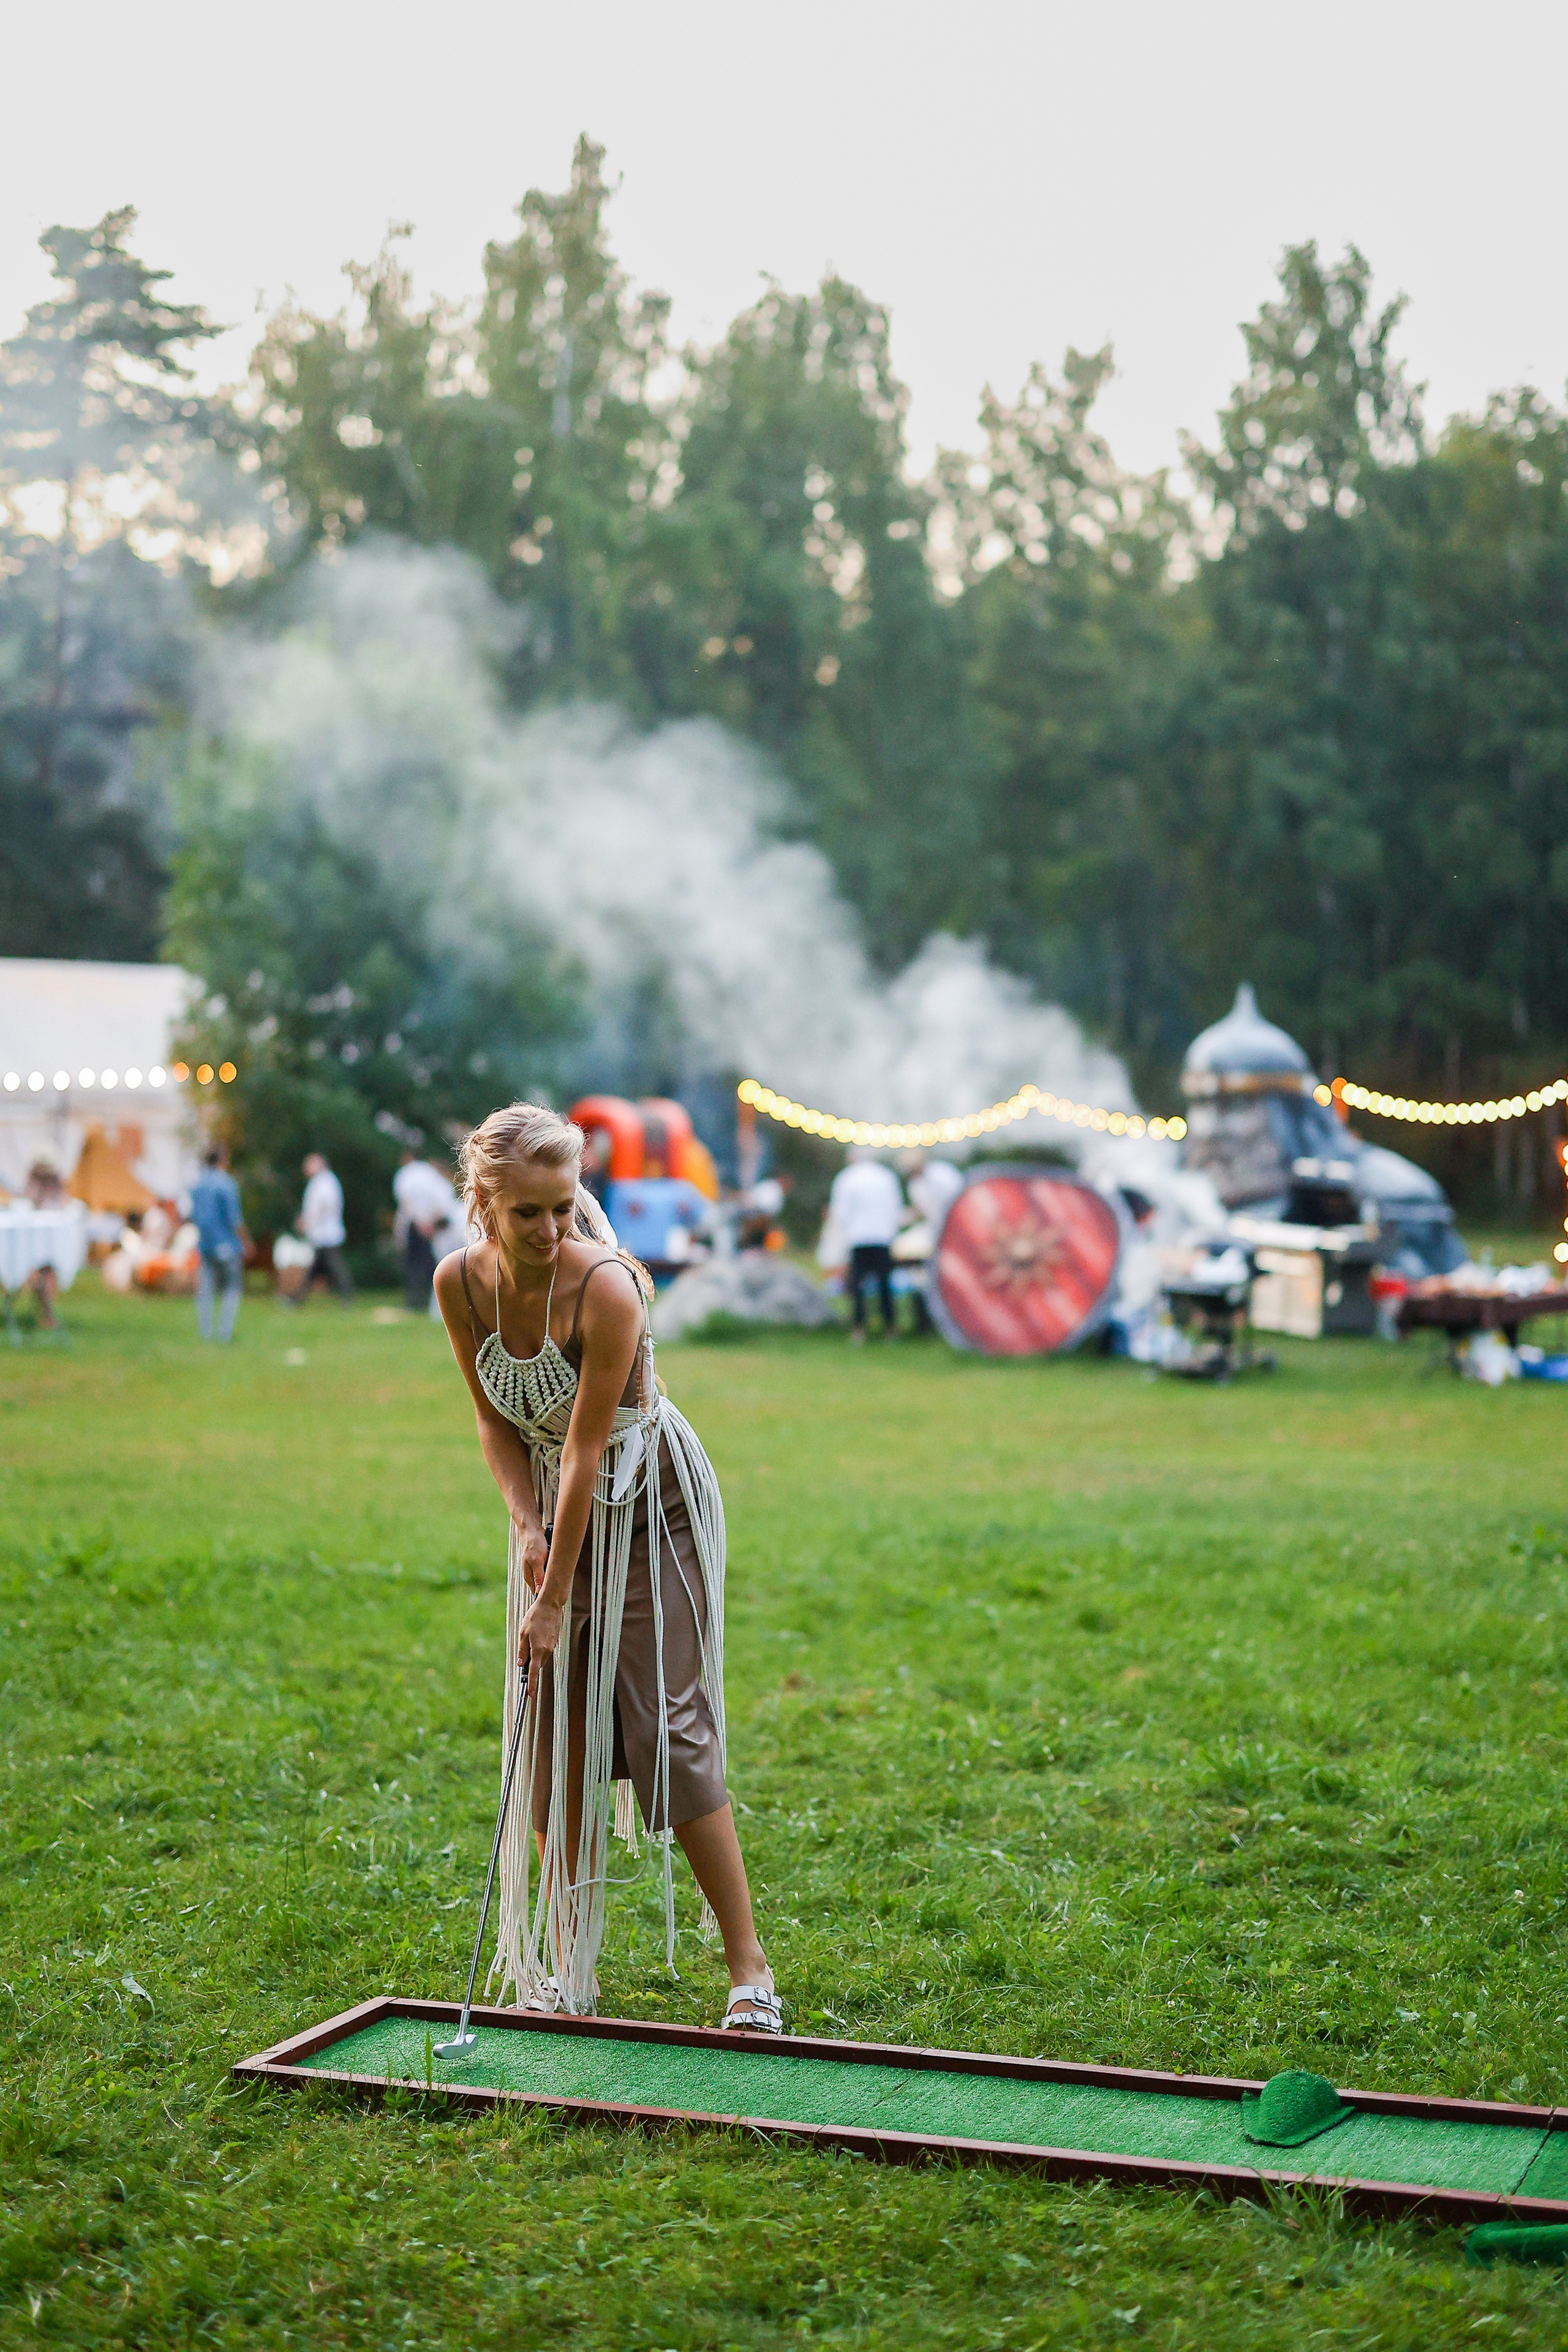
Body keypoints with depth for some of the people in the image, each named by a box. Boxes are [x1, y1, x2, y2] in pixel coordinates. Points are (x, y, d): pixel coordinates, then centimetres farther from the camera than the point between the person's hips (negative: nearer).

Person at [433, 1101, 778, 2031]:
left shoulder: (605, 1287, -29)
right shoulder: (461, 1282, -13)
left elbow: (586, 1448, -26)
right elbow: (498, 1423, 0)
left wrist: (555, 1598, -23)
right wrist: (526, 1525, -15)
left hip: (651, 1501, -5)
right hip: (552, 1502, 5)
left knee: (666, 1726, -10)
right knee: (552, 1733, 2)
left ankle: (749, 1968, -3)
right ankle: (567, 1970, 12)